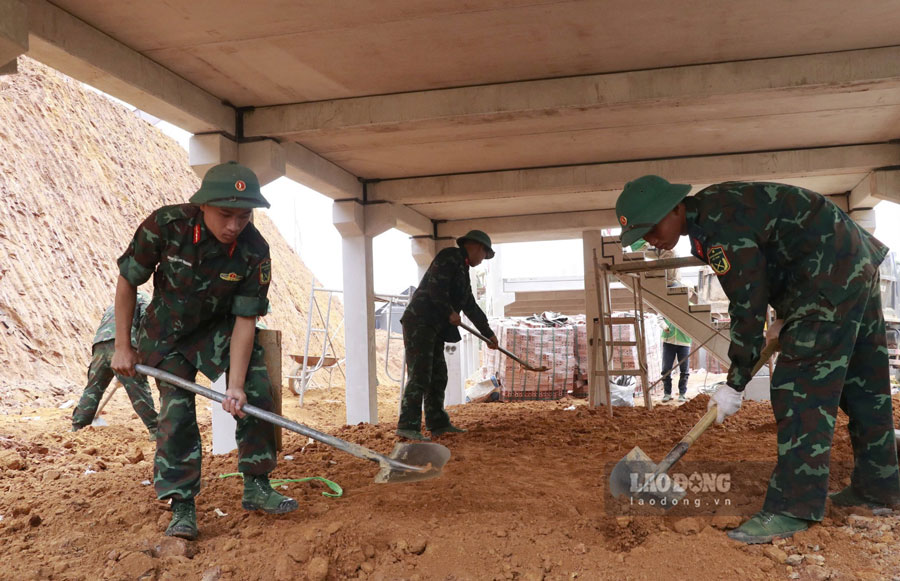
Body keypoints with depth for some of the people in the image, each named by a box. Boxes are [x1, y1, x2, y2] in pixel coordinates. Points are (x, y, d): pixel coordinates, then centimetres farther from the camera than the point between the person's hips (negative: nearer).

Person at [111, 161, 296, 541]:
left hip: (221, 328, 1)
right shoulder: (165, 225, -29)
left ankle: (256, 487, 1)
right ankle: (182, 506, 3)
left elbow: (245, 320, -22)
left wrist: (235, 385, -26)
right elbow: (127, 282, -14)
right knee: (176, 413, -8)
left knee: (257, 392, -13)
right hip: (168, 334, -1)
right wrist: (123, 347, -10)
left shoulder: (254, 251, -27)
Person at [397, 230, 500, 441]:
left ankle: (438, 424, 19)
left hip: (434, 328, 10)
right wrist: (450, 313, -12)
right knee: (420, 375, -14)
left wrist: (488, 333, 33)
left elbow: (471, 307, 31)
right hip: (419, 322, -10)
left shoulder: (462, 270, 24)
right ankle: (408, 426, -15)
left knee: (438, 376, 12)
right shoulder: (450, 257, -6)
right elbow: (435, 287, -19)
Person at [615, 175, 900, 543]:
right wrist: (791, 321, 16)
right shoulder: (705, 215, 6)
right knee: (861, 382, 16)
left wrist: (735, 385, -15)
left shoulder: (719, 224, -25)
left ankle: (794, 508, -11)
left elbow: (749, 307, -23)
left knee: (801, 387, -13)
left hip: (830, 275, -11)